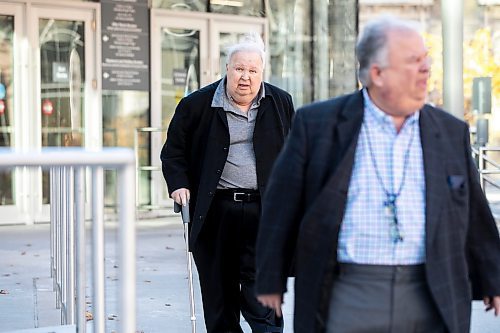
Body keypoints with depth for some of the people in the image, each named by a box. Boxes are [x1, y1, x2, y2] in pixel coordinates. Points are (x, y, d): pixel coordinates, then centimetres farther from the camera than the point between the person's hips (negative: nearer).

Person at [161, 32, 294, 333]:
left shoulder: (281, 103, 7)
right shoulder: (198, 105, 2)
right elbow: (174, 150, 9)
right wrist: (178, 184, -5)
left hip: (263, 210, 0)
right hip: (215, 212, 0)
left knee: (259, 286, -6)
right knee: (219, 290, 6)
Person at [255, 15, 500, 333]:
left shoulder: (451, 132, 10)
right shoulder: (317, 124, 0)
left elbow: (474, 216, 17)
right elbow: (283, 205, 4)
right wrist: (270, 281, 6)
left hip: (430, 304, 3)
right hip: (348, 300, -2)